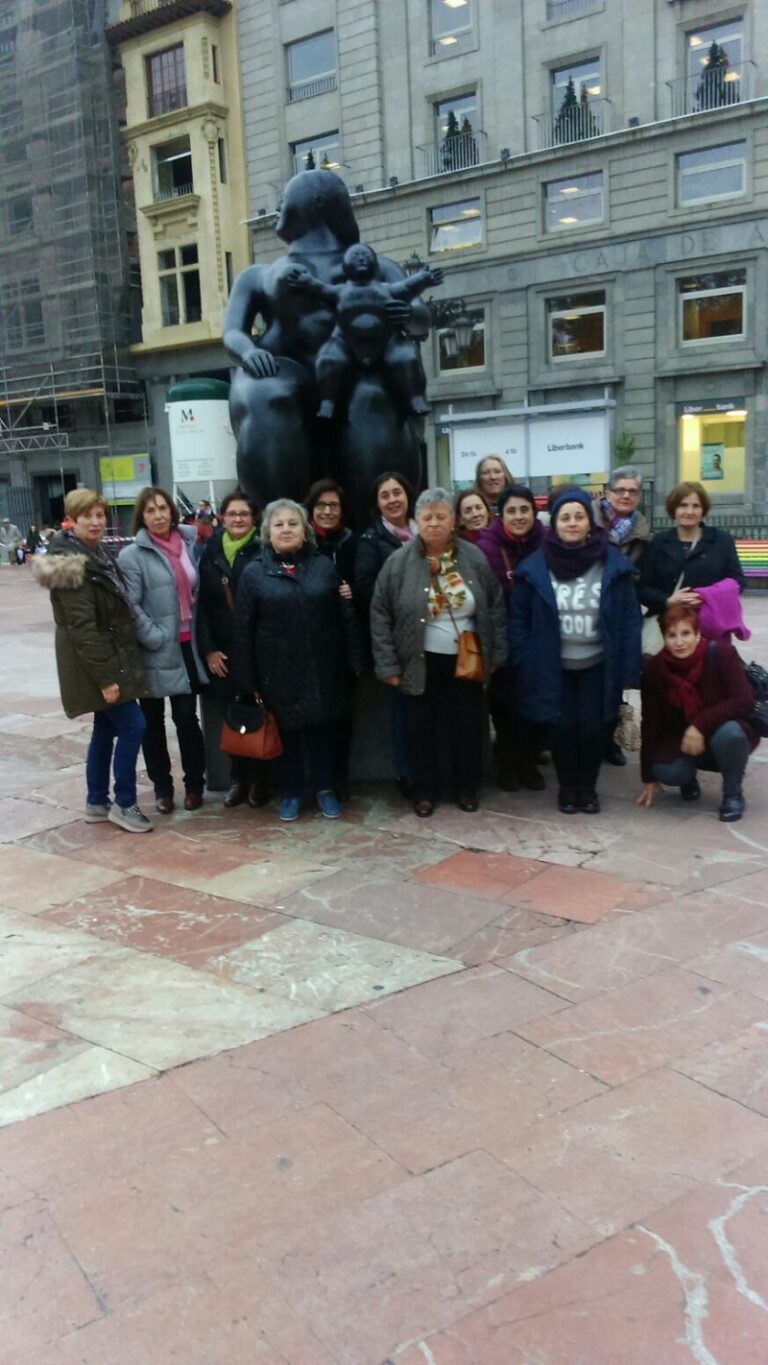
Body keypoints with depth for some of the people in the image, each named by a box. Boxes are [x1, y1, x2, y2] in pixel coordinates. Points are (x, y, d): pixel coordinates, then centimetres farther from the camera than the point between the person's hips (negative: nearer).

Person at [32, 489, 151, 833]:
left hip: (111, 657, 9)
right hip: (95, 661, -9)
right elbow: (81, 626, -23)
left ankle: (97, 803, 23)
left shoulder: (98, 554, 11)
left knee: (106, 729, 13)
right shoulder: (71, 562, -18)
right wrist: (104, 676, -25)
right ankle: (124, 804, 2)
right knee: (132, 725, -9)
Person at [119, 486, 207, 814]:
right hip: (156, 651, -3)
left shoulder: (189, 544, 7)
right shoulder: (132, 555, -7)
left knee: (187, 717, 4)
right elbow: (130, 606, -13)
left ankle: (194, 783, 18)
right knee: (153, 721, 9)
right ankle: (162, 787, 21)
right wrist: (156, 638, -17)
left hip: (188, 646, 3)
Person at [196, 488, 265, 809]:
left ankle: (259, 780, 17)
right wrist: (208, 648, 0)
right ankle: (238, 779, 19)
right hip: (221, 650, 3)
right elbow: (202, 603, 6)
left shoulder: (262, 552, -4)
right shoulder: (210, 552, 7)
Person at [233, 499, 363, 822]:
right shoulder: (254, 573, -2)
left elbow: (346, 616, 4)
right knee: (287, 733, 10)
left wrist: (355, 661, -1)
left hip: (323, 669, 2)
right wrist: (246, 681, -6)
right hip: (278, 671, -1)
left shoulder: (324, 566, 4)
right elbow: (243, 630, -3)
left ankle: (325, 790, 27)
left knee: (324, 729, 11)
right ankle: (290, 793, 26)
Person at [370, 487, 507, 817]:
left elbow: (496, 607, 2)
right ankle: (424, 790, 26)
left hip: (467, 659, 2)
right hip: (421, 661, -1)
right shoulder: (399, 563, -9)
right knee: (423, 727, 9)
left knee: (468, 724, 12)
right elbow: (380, 616, -6)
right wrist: (389, 664, -9)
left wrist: (495, 654, 0)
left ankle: (467, 787, 30)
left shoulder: (474, 558, -4)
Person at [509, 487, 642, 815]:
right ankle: (567, 787, 27)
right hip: (553, 665, 0)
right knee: (563, 727, 5)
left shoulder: (613, 563, -7)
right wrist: (522, 663, -5)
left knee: (591, 727, 5)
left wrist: (629, 668, -6)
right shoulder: (535, 567, -9)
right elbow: (519, 618, -2)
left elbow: (629, 617, -4)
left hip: (597, 664, 0)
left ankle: (588, 787, 27)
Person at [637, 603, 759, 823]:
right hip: (681, 740, 2)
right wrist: (649, 777, -5)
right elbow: (651, 723, -9)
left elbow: (744, 701, -23)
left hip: (725, 731, -2)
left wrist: (699, 725, -32)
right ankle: (689, 777, 12)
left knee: (729, 733, -36)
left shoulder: (721, 653, -20)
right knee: (666, 771, -28)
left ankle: (732, 793, -6)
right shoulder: (654, 667, -13)